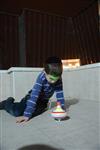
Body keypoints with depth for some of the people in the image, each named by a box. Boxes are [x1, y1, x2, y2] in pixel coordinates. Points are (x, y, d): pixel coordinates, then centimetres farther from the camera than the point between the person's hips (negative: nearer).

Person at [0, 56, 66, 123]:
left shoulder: (58, 79, -21)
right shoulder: (41, 77, -34)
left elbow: (60, 93, -13)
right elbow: (34, 96, -41)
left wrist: (62, 108, -19)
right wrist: (27, 115, -43)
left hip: (43, 100, 5)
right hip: (32, 97, -5)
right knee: (17, 112, -19)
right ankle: (7, 103, 16)